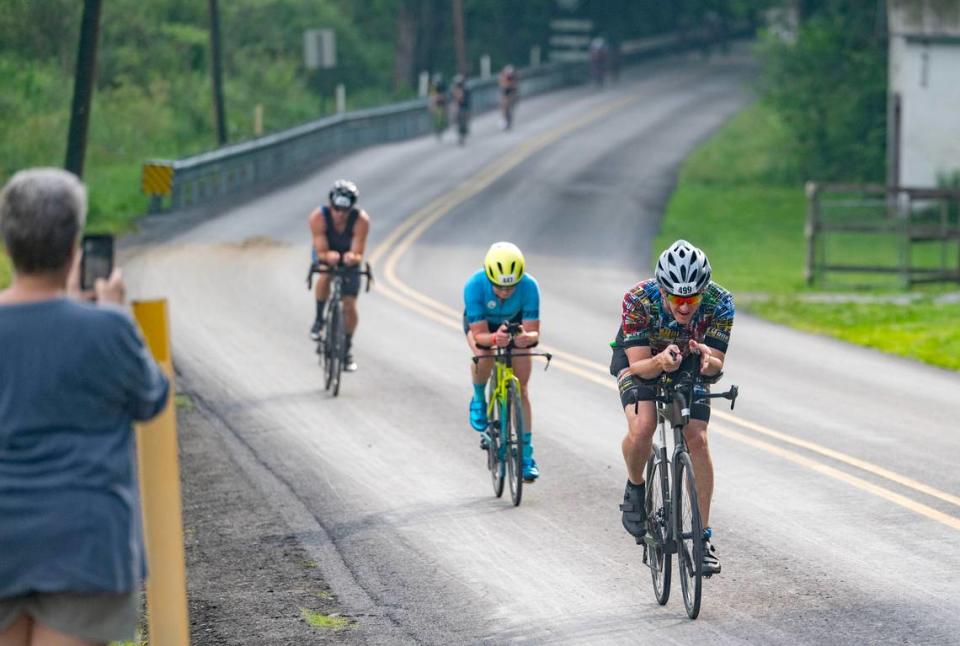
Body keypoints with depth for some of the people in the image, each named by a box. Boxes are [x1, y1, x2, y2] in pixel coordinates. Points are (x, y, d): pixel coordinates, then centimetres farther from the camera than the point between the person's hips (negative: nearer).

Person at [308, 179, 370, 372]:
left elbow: (358, 255, -30)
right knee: (325, 276, -35)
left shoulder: (361, 220, -31)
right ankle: (319, 320, -13)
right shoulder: (318, 217, -31)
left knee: (350, 307, -5)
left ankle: (348, 348, 18)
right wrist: (330, 256, -53)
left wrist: (352, 257, -54)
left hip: (349, 258, 1)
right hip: (325, 255, -1)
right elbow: (321, 252, -31)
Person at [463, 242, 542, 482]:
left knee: (521, 390, -5)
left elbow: (534, 333, -33)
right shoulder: (474, 286, -38)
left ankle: (526, 455, 4)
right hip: (481, 323, -1)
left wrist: (527, 337, -56)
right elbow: (479, 335, -35)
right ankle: (479, 399, -2)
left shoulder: (529, 286, -35)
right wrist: (494, 339, -57)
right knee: (484, 356, -34)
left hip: (515, 323, 1)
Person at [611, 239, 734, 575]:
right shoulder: (638, 299, -36)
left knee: (697, 439, -14)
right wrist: (660, 362, -55)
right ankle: (635, 487, 4)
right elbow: (638, 365, -32)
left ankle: (703, 535, -3)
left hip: (689, 366, 2)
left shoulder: (720, 302, -31)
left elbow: (716, 364, -27)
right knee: (642, 428, -28)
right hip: (640, 362, -2)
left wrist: (707, 360, -52)